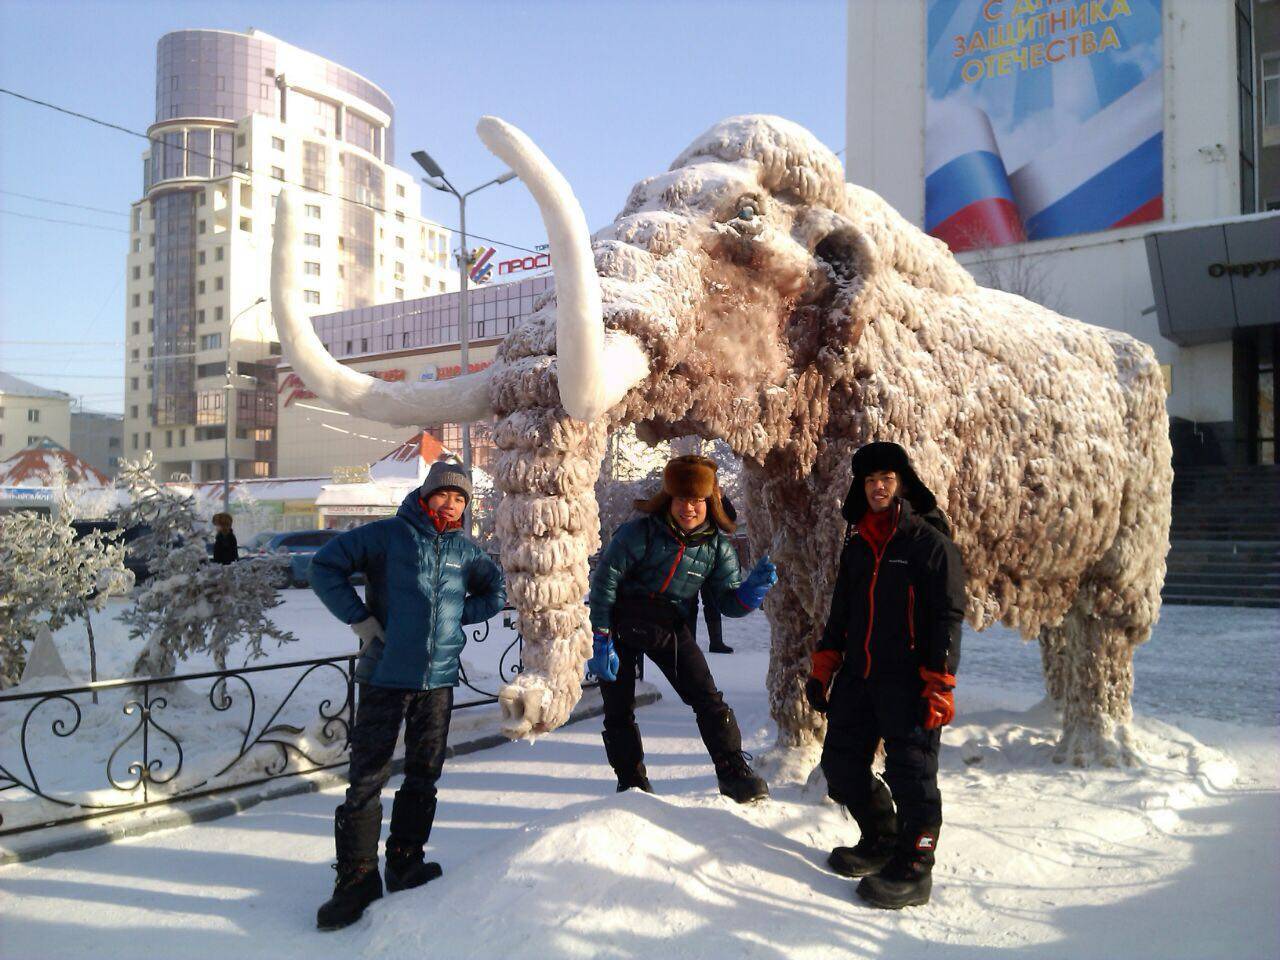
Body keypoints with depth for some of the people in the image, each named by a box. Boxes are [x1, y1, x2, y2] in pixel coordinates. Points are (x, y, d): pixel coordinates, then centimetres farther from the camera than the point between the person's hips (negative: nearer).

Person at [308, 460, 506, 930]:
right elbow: (325, 564, -5)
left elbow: (495, 591, 22)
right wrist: (359, 617, -10)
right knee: (366, 779, -1)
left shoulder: (466, 551, 7)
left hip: (439, 680, 4)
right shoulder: (388, 534, -5)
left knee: (423, 776, 13)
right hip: (386, 676, -4)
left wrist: (460, 615, 5)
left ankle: (406, 864, 29)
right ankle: (356, 879, 12)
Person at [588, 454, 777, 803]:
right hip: (620, 624, -2)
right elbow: (604, 581, -16)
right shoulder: (641, 532, -18)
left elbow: (728, 602, -2)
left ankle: (735, 774, 3)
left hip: (670, 628, 3)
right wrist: (600, 640, -18)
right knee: (619, 711, 3)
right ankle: (632, 784, 18)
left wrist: (753, 589, -25)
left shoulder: (717, 545, -5)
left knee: (707, 697, -7)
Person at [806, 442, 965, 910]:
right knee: (841, 764, 10)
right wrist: (822, 669, 15)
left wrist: (939, 686, -15)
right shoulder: (856, 545, 14)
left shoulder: (931, 542, -6)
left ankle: (913, 869, 11)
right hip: (857, 677, 7)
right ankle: (881, 841, 29)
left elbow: (947, 619, -9)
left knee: (911, 774, -3)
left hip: (909, 682, -7)